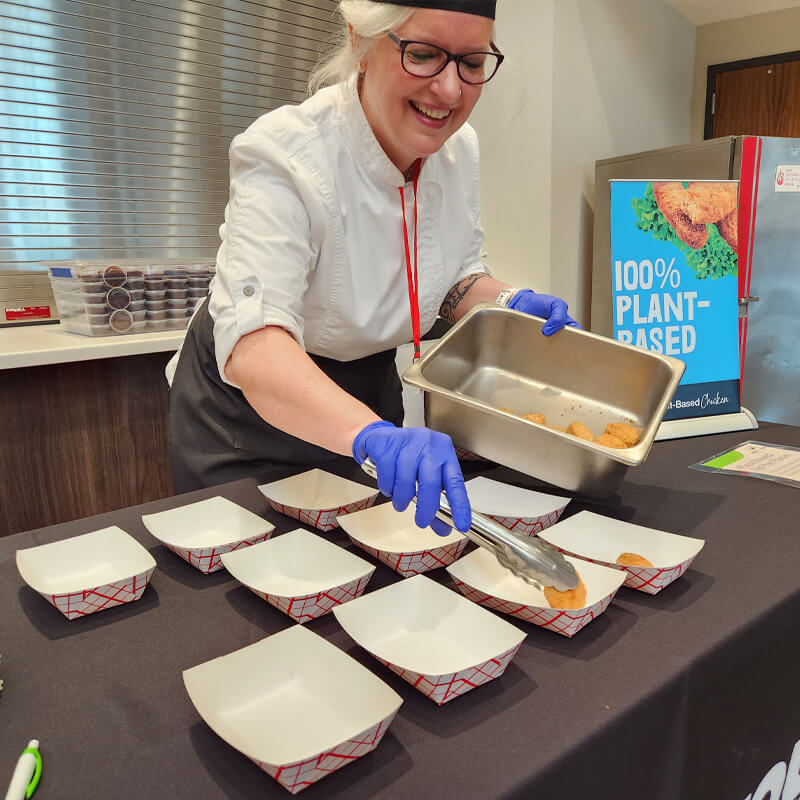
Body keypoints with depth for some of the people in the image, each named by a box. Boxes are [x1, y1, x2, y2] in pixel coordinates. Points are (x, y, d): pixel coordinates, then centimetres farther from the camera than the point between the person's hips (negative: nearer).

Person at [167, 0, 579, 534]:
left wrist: (509, 302, -16)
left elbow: (455, 279, 6)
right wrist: (373, 433, -59)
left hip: (369, 390, 6)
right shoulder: (285, 155, -30)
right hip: (248, 408, -5)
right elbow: (252, 343, -42)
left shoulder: (459, 150, -9)